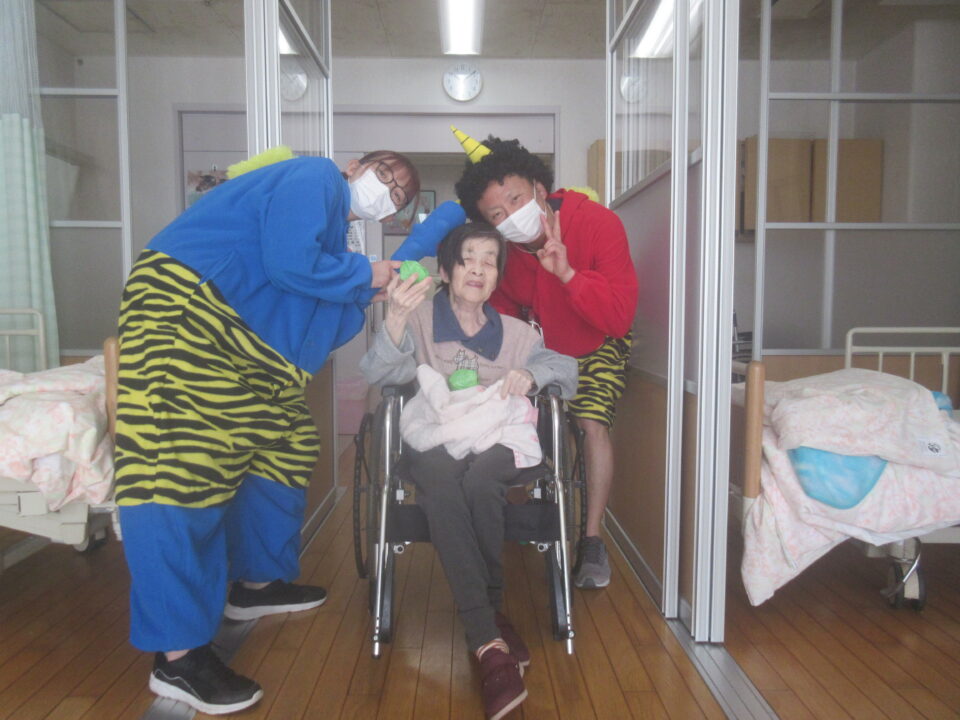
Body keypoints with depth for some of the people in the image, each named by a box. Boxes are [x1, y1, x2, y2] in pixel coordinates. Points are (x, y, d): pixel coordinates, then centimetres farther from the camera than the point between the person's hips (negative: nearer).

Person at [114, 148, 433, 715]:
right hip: (184, 312, -11)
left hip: (237, 344, 11)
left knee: (282, 446, 13)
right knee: (182, 464, -15)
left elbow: (328, 324, 13)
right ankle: (178, 657, -12)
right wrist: (363, 274, -8)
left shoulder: (333, 233, 21)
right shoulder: (315, 177, -6)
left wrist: (377, 289, 3)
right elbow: (289, 263, -22)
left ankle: (255, 582, 29)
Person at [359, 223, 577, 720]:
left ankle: (485, 611, -14)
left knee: (479, 478, -35)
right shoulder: (420, 319, 11)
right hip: (434, 440, -1)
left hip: (497, 441, 2)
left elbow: (566, 368, 17)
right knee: (440, 482, -37)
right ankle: (488, 642, -37)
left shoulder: (514, 332, 21)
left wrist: (531, 373, -5)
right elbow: (377, 374, -6)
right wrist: (394, 318, -27)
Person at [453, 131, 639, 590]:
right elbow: (504, 311, -5)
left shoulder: (598, 224, -33)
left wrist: (567, 273, -48)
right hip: (542, 343, 4)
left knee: (592, 424, -18)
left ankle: (592, 541, -5)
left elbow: (620, 318, -38)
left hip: (597, 345, -3)